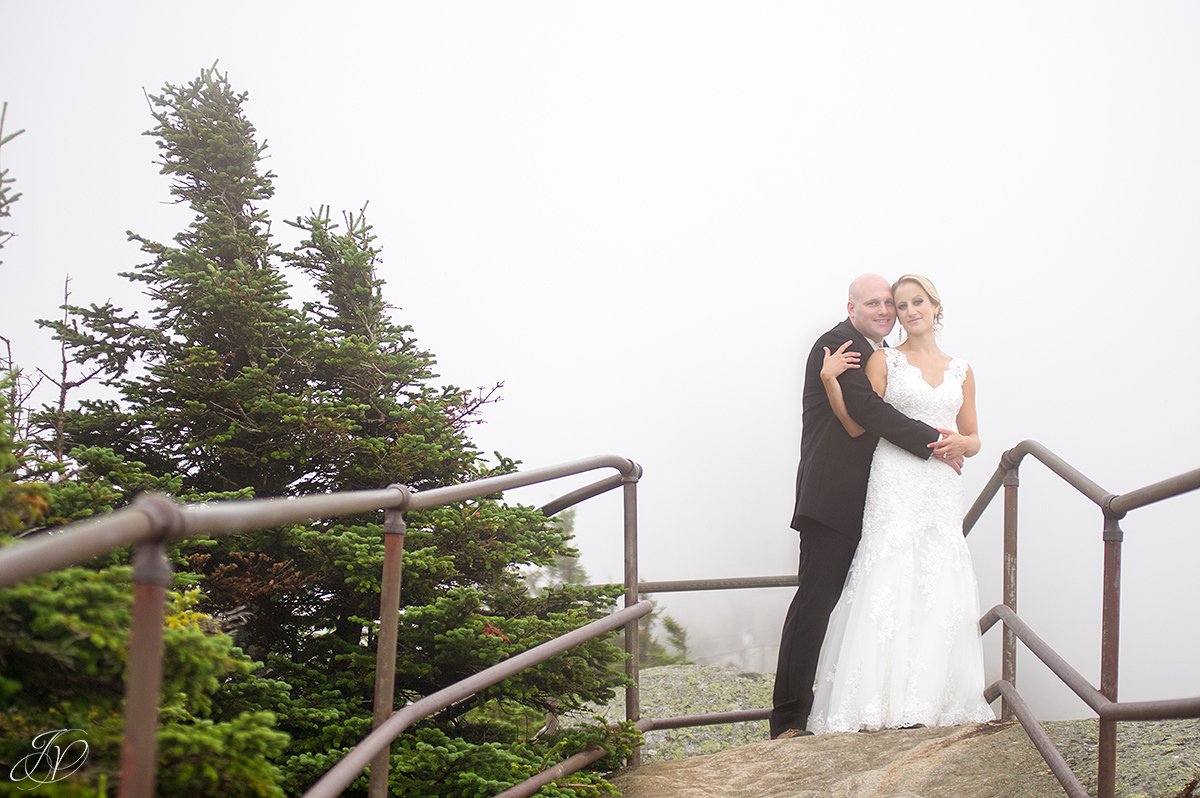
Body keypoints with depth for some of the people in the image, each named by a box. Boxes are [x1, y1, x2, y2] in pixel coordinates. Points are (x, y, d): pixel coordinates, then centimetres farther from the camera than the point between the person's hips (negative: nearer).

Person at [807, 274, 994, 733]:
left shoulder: (961, 370, 16)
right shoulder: (884, 361, 6)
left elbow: (973, 440, 18)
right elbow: (857, 426, -3)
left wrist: (961, 443, -4)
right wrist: (830, 381, -14)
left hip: (942, 488, 4)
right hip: (896, 483, -4)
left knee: (940, 587, 0)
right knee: (889, 581, -10)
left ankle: (934, 696, 8)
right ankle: (884, 700, -8)